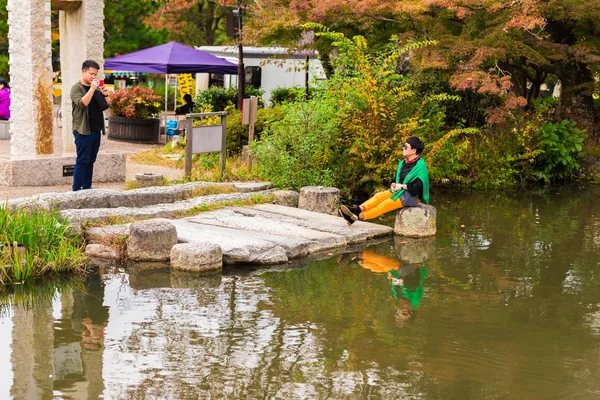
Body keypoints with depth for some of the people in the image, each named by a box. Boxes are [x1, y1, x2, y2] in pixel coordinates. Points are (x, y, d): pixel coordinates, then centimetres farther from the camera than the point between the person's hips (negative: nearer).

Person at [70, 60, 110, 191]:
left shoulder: (97, 88, 16)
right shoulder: (77, 88, -4)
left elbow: (105, 106, 17)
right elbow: (82, 103, -21)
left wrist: (104, 95, 0)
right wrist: (92, 89, -24)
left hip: (96, 130, 7)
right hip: (83, 131, -7)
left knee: (90, 161, 9)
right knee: (82, 161, -9)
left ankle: (87, 188, 14)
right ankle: (76, 190, -7)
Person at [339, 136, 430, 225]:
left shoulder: (420, 165, -14)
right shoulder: (403, 163, 10)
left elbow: (419, 186, -21)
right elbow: (397, 179, 16)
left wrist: (402, 186, -26)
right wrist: (394, 185, -7)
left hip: (412, 195, -8)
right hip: (400, 191, 8)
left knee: (386, 203, -25)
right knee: (379, 196, -15)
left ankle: (359, 217, -35)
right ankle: (358, 210, -33)